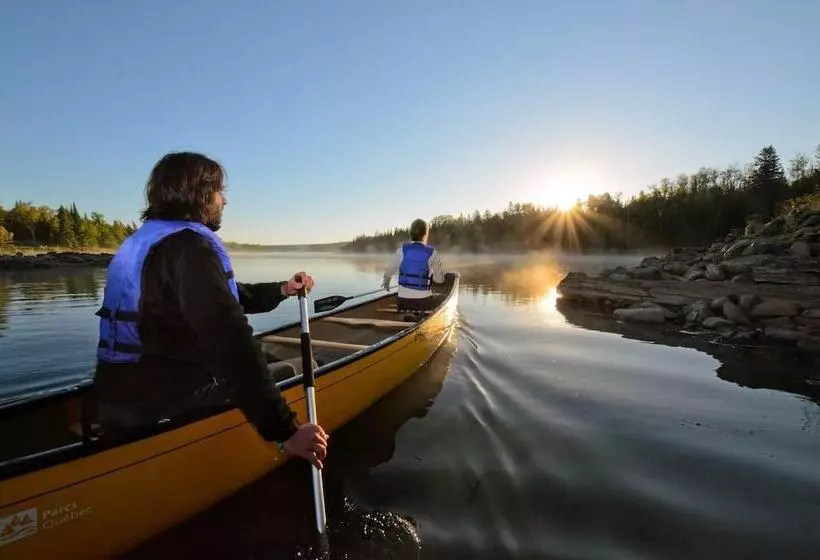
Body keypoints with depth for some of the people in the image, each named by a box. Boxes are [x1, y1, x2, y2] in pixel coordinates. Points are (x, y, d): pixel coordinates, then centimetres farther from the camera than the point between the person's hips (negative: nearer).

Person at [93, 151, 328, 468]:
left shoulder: (143, 241, 14)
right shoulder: (188, 246, -19)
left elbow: (223, 296, 21)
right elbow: (229, 340, -31)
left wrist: (281, 290, 11)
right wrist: (285, 431, -32)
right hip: (167, 411, -10)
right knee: (298, 369, 5)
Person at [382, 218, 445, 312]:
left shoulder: (402, 250, -2)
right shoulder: (432, 253, -7)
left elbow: (389, 271, 7)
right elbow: (439, 279, -2)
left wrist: (386, 282, 29)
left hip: (403, 302, 3)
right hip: (424, 302, -2)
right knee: (440, 299, 26)